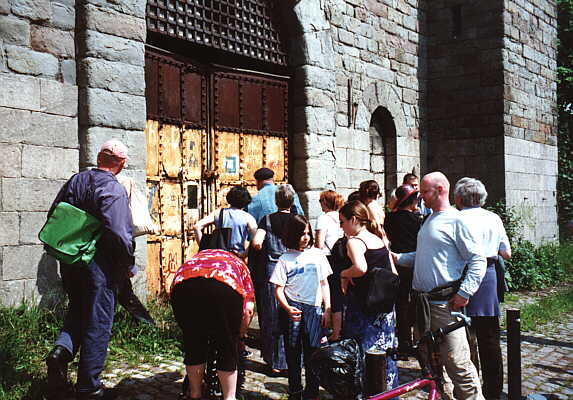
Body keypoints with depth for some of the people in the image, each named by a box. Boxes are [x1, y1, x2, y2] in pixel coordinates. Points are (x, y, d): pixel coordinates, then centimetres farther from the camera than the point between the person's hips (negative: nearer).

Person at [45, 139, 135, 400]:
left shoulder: (76, 180, 6)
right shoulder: (113, 189, -16)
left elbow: (53, 215, 14)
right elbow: (118, 233, -24)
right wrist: (128, 263, -9)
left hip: (70, 262, 6)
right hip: (99, 266, -6)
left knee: (77, 311, 25)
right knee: (98, 322, 5)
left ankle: (61, 350, -1)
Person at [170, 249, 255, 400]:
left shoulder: (198, 257, 44)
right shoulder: (238, 264, 36)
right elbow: (248, 309, 22)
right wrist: (238, 335, 38)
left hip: (183, 284, 3)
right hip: (224, 286, -2)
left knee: (193, 344, 24)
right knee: (228, 348, 19)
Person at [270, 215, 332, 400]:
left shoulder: (317, 255, 9)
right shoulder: (285, 259, 5)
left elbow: (324, 284, 13)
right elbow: (279, 289, 2)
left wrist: (327, 310, 5)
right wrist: (287, 308, -14)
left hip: (314, 309, 1)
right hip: (292, 309, -1)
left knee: (313, 353, -1)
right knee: (293, 353, 7)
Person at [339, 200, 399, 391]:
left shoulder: (354, 241, -12)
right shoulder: (380, 240, 10)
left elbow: (360, 268, -32)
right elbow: (393, 273, 11)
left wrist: (344, 274, -14)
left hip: (362, 307, -7)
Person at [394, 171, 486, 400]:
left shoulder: (456, 220, -9)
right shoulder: (429, 220, 18)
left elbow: (478, 260, -12)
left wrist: (464, 293, -18)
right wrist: (397, 258, 12)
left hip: (445, 304, -9)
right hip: (422, 303, 9)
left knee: (456, 362, -10)